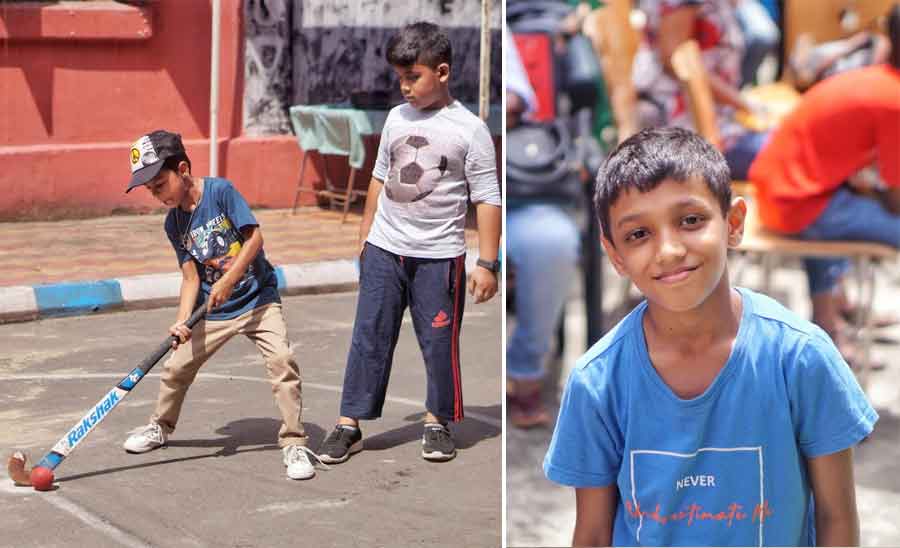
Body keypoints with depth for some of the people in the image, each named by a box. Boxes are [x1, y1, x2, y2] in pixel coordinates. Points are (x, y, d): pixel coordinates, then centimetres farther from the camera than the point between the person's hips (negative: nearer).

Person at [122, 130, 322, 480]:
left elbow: (254, 237, -16)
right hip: (213, 310, 5)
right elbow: (191, 277, -1)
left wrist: (227, 281, -23)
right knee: (176, 366, 7)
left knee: (282, 359, -21)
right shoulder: (174, 224, 1)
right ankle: (161, 428, 36)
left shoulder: (221, 191, -14)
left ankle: (294, 444, -11)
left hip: (257, 297, -5)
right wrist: (182, 321, -16)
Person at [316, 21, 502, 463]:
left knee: (439, 342, 4)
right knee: (369, 337, 4)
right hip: (383, 249, 4)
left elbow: (487, 199, -7)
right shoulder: (397, 118, 6)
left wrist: (487, 264, -10)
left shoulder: (469, 129, -8)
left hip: (440, 256, -4)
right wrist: (367, 232, 19)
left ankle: (439, 421, 22)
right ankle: (349, 425, 9)